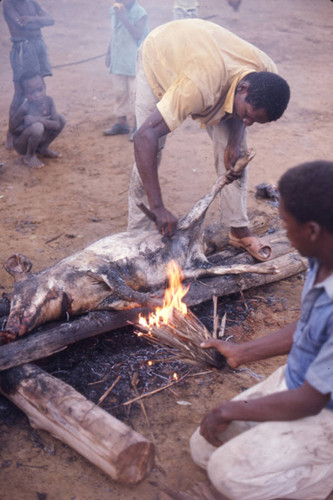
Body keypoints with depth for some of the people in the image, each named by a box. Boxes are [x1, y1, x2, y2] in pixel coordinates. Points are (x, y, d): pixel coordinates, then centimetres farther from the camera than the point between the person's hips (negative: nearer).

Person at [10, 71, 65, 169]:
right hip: (21, 144, -6)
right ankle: (29, 156, -7)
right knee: (37, 127, -36)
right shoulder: (25, 108, -29)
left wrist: (39, 119, -34)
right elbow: (12, 130, -23)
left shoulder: (48, 100, -14)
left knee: (61, 119, -4)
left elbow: (57, 124, -20)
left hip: (39, 139, 6)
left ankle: (43, 149, 11)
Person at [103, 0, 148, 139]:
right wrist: (109, 53, 16)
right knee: (119, 91, 12)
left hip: (134, 61, -6)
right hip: (117, 59, 6)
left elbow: (138, 35, -23)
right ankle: (121, 122, 25)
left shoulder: (139, 12, -11)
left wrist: (124, 17, -25)